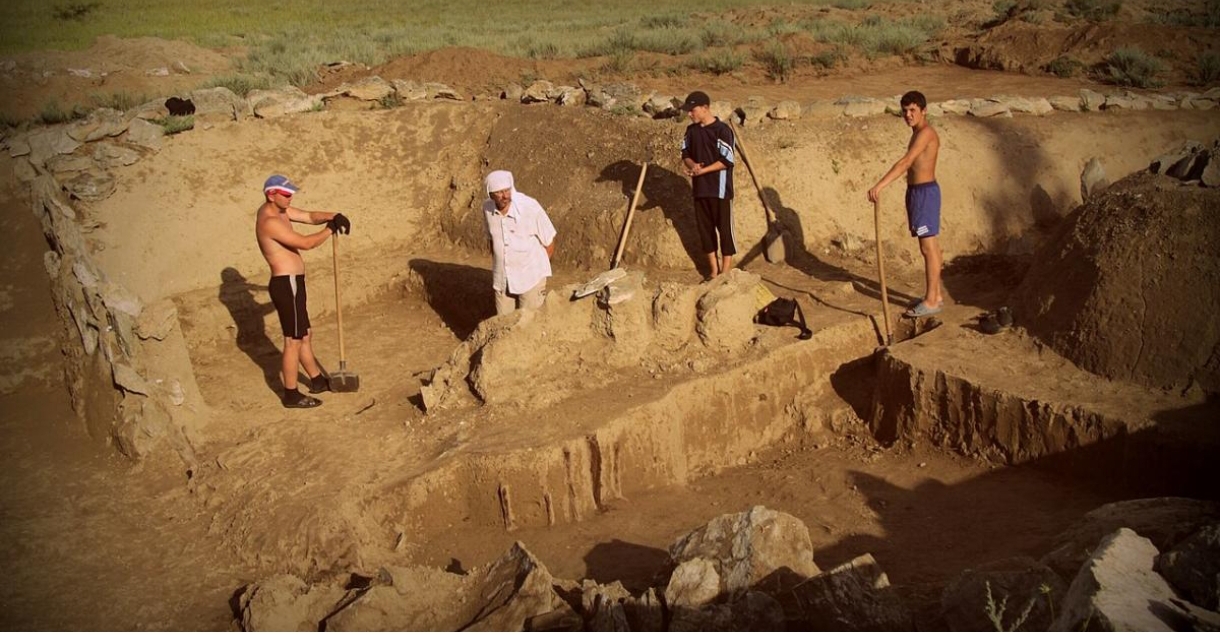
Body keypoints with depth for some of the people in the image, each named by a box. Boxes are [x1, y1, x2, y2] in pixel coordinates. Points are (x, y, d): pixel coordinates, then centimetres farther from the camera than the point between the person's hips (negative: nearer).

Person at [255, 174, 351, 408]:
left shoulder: (279, 211, 9)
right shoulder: (270, 221, -22)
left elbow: (310, 216, 12)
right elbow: (306, 243, -25)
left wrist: (333, 216, -7)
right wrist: (330, 230, -11)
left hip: (290, 283, 10)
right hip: (286, 284, -10)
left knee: (304, 335, 21)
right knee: (293, 341, -2)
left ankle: (317, 380, 36)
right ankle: (291, 395, 7)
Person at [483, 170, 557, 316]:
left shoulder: (531, 208, -22)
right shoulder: (487, 208, -8)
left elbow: (549, 242, -8)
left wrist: (538, 269, 4)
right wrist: (497, 266, 14)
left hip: (531, 278, -4)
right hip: (502, 280, 4)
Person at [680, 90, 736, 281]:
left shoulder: (722, 130, -13)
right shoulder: (691, 130, 7)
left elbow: (727, 161, -16)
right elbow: (686, 154, 13)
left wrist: (703, 170, -21)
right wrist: (692, 165, -9)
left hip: (720, 188, -7)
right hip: (700, 188, 7)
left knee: (725, 228, 1)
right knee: (705, 228, 12)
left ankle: (726, 271, 8)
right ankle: (713, 269, 24)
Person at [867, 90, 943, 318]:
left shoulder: (926, 132, -17)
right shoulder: (919, 133, 14)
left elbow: (906, 162, -29)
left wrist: (879, 185, -37)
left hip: (924, 192, -10)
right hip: (917, 191, 10)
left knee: (928, 247, -6)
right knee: (930, 246, 14)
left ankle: (931, 301, -1)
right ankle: (936, 294, 22)